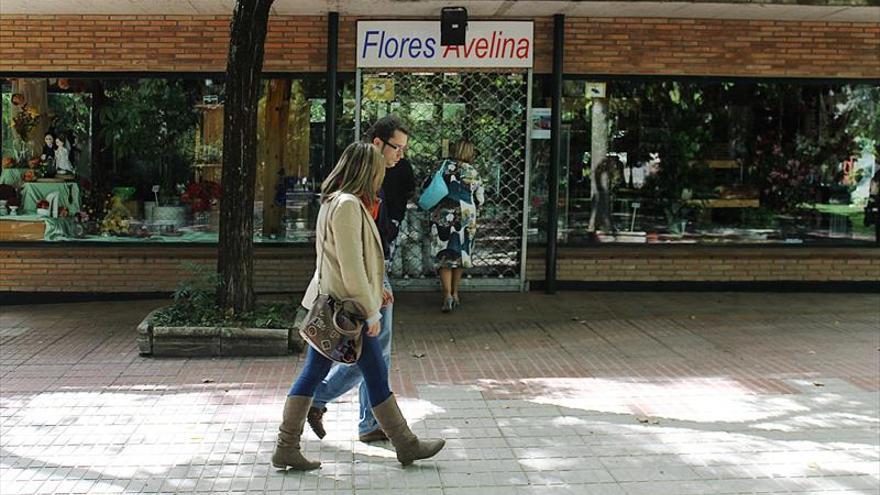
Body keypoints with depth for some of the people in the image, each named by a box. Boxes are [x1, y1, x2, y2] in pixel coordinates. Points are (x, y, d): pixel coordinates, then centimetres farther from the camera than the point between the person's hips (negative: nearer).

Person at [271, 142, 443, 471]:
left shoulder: (334, 201, 13)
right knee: (376, 375, 3)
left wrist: (374, 296, 23)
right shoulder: (348, 205, -19)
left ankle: (286, 448, 14)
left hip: (328, 304, 10)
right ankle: (407, 446, 16)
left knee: (313, 373, 11)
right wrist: (371, 312, -16)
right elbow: (351, 267, -22)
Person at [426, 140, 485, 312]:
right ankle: (455, 293, 21)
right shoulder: (472, 172, 0)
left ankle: (447, 294, -11)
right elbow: (480, 199, 4)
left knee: (444, 256, 2)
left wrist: (434, 205, 20)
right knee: (460, 254, 15)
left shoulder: (441, 166, -1)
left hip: (442, 216, -1)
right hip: (465, 218, 1)